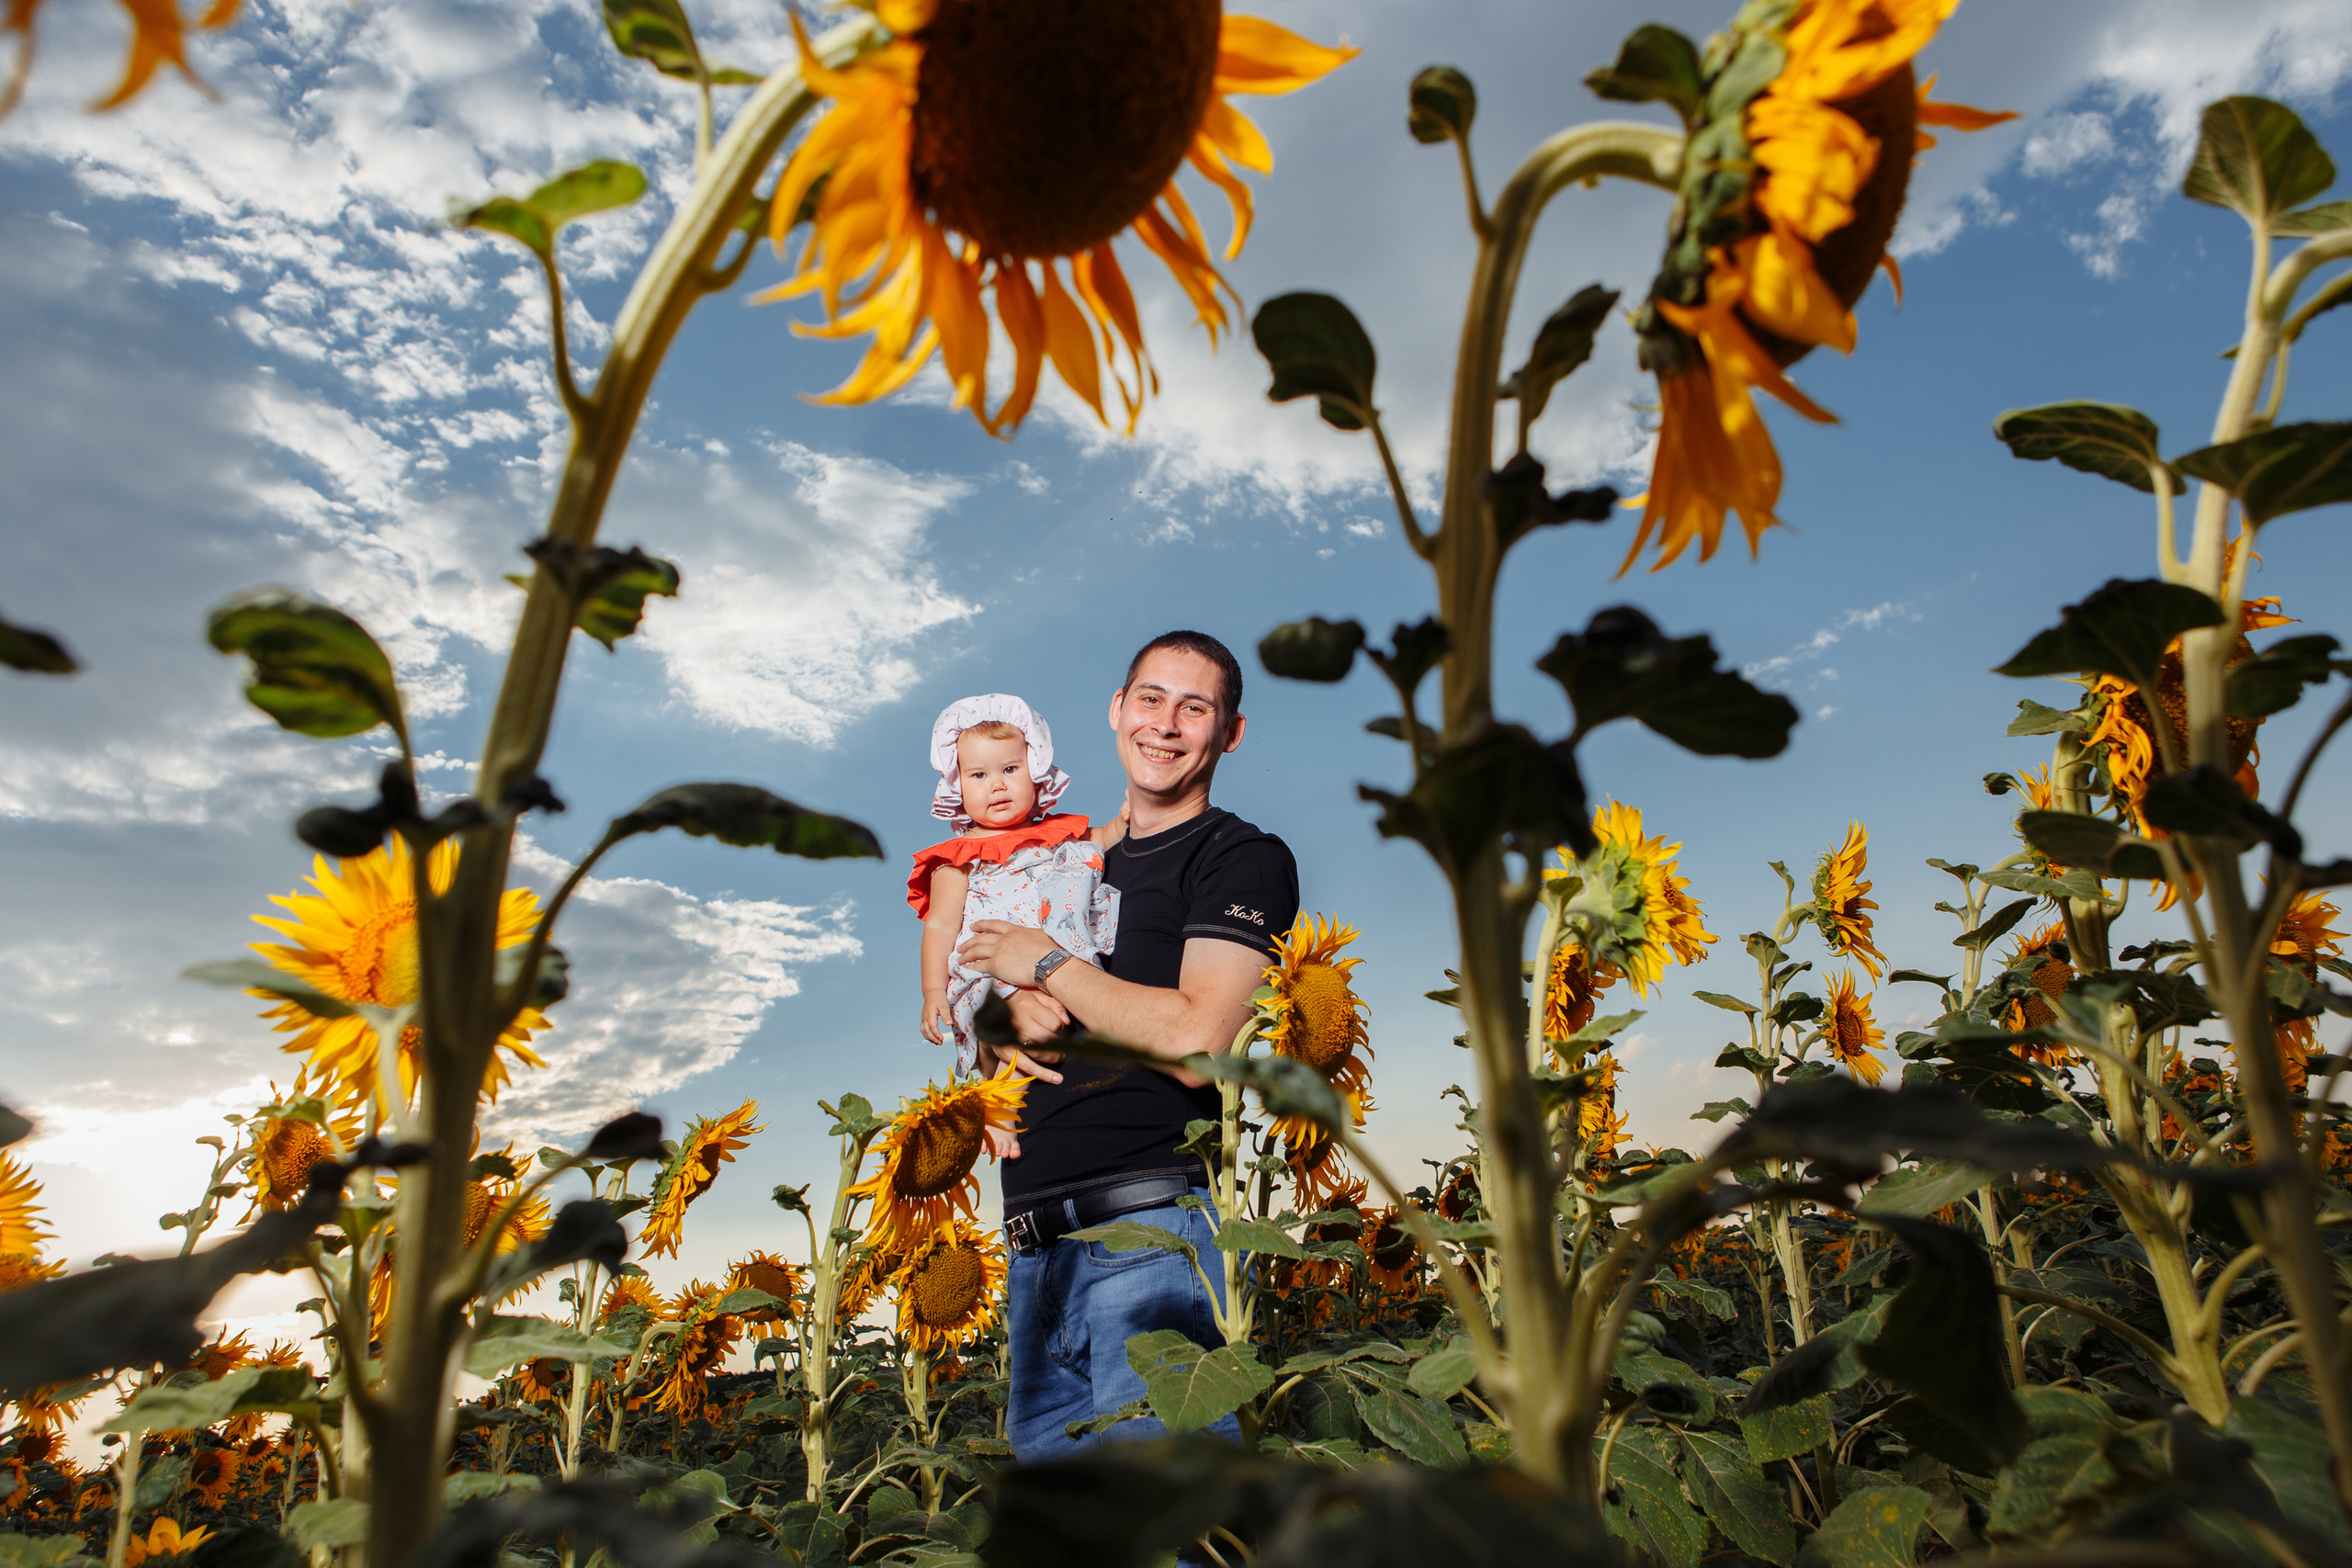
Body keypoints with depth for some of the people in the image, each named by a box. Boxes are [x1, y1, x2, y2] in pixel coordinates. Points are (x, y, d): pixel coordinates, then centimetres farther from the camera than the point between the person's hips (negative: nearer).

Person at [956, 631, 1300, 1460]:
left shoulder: (1245, 859, -2)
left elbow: (1194, 1042, -17)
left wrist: (1050, 966, -5)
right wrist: (1014, 1016, -1)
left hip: (1154, 1233, -7)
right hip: (1037, 1247, 7)